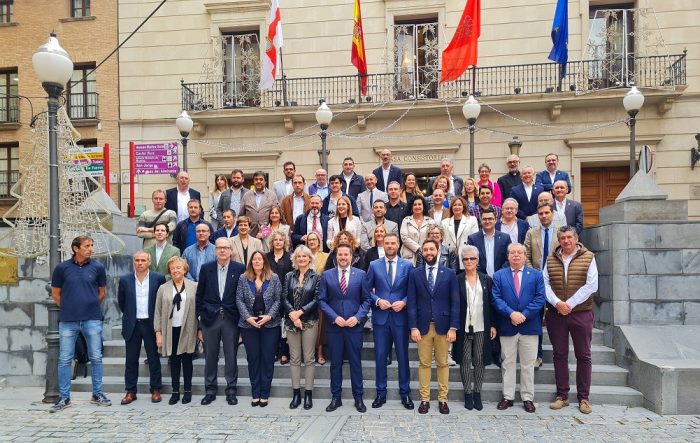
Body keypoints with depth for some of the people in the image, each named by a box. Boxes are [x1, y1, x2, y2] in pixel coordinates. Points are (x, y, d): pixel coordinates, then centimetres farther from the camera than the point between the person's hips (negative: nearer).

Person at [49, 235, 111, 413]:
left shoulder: (97, 267, 0)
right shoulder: (62, 268, -1)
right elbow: (55, 293, 10)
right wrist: (68, 308, 11)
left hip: (92, 320, 0)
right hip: (68, 320, 0)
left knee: (96, 357, 6)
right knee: (65, 359, 5)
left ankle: (97, 394, 18)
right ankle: (64, 397, 16)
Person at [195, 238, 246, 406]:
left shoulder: (240, 269, -2)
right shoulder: (206, 268, 2)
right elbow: (199, 296, 4)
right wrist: (199, 321, 2)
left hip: (231, 319, -1)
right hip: (210, 318, 1)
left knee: (231, 356, 6)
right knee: (210, 357, 10)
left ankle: (231, 390, 20)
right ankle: (210, 390, 25)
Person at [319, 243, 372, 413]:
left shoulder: (361, 275, 1)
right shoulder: (326, 275, 2)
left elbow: (366, 300, 2)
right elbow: (322, 300, 1)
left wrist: (358, 317, -11)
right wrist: (334, 317, -11)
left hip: (354, 325, -1)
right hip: (334, 325, 1)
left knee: (356, 363, 7)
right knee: (335, 363, 9)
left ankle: (358, 398, 19)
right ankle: (336, 397, 21)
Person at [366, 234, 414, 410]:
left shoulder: (407, 265, 2)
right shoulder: (374, 265, 4)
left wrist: (404, 302, -12)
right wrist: (378, 301, -11)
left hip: (400, 317, 0)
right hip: (380, 317, 1)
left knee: (403, 356, 7)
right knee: (380, 357, 6)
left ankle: (405, 393, 20)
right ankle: (381, 393, 19)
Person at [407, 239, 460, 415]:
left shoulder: (449, 273, 2)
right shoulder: (415, 274, 3)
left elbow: (455, 302, 0)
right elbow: (412, 302, 0)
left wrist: (453, 327, -7)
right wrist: (413, 327, -7)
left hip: (443, 326, 0)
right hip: (423, 326, 0)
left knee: (442, 363, 8)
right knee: (424, 363, 7)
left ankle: (442, 399, 19)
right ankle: (425, 399, 16)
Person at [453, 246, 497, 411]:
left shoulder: (487, 280, 6)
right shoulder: (457, 280, -1)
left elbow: (492, 304, 7)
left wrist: (493, 325, 2)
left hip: (482, 327, 2)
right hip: (463, 327, -1)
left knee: (480, 360, 7)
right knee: (465, 360, 5)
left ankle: (477, 392, 21)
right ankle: (468, 393, 18)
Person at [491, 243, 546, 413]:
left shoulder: (536, 275, 5)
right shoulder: (499, 276, 5)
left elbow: (540, 298, -4)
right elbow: (496, 299, -3)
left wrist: (524, 315, -14)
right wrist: (511, 313, -17)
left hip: (529, 326, 0)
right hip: (507, 327, 0)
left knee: (528, 364, 8)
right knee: (507, 363, 7)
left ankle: (528, 398, 18)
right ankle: (508, 397, 17)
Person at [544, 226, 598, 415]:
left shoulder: (588, 257, 0)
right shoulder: (551, 259, 9)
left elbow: (591, 286, -8)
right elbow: (545, 283, 2)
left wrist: (570, 303, -14)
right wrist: (557, 303, -13)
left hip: (581, 313, -2)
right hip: (556, 314, 2)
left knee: (583, 356, 5)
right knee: (559, 355, 7)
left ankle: (583, 398, 15)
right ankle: (561, 395, 16)